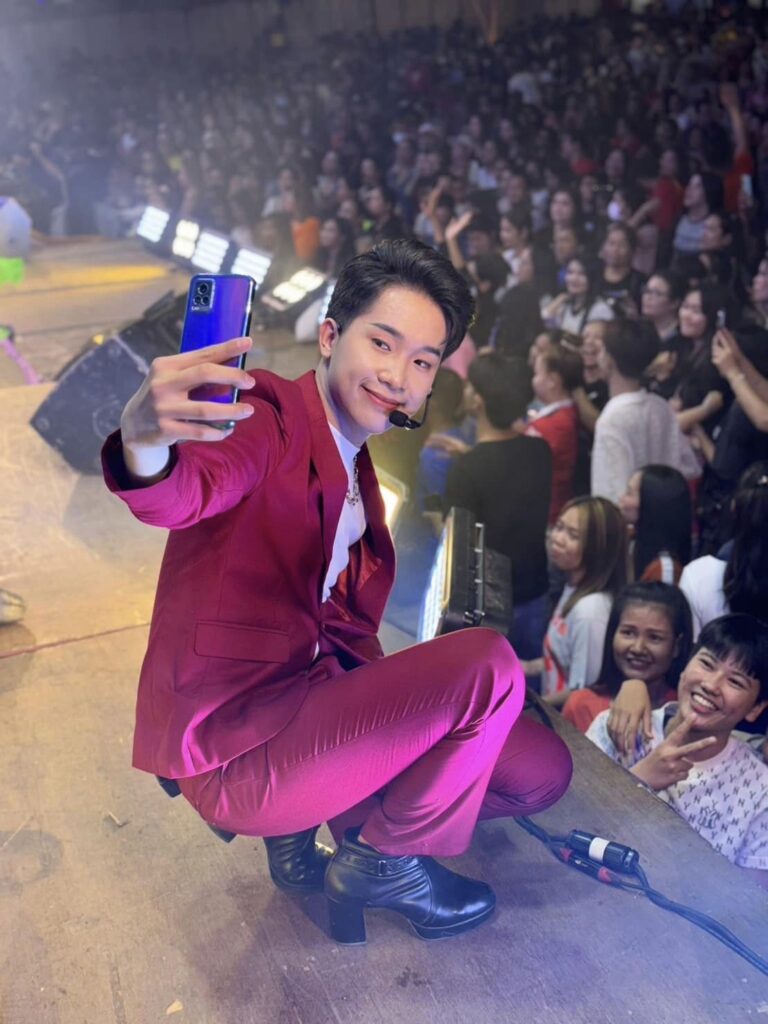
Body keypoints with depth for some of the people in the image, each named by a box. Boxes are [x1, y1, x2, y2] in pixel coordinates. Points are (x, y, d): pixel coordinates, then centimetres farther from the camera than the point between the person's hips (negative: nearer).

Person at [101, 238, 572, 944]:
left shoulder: (358, 468, 14)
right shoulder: (268, 417, -13)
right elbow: (183, 494, -36)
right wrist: (145, 443, -58)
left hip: (312, 696, 9)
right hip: (232, 746, -8)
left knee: (542, 770, 7)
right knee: (490, 663, -22)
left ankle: (308, 824, 11)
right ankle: (383, 860, 2)